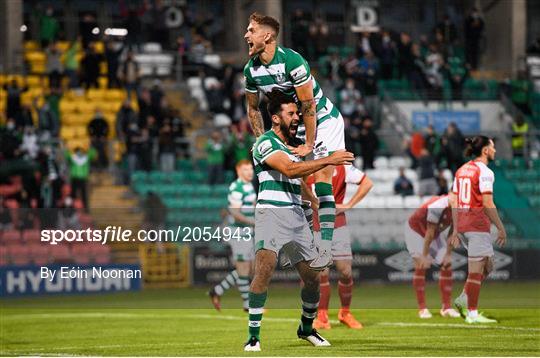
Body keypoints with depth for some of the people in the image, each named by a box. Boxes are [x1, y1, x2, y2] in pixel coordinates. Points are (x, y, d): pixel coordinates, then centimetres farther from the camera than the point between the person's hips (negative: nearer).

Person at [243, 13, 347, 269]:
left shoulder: (292, 61, -29)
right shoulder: (251, 70, -7)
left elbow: (308, 105, -24)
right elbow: (253, 108, 9)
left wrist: (308, 145, -19)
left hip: (324, 120, -7)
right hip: (294, 126, 7)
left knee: (322, 178, -18)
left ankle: (325, 245, -22)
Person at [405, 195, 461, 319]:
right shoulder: (438, 206, -38)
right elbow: (430, 233, -30)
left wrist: (448, 254, -8)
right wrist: (425, 256, -24)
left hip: (435, 232, 7)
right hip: (416, 229, -7)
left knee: (447, 265, -2)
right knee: (421, 266, -15)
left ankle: (446, 307, 3)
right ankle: (422, 308, -12)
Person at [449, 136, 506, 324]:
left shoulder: (461, 170, 12)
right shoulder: (484, 172, -12)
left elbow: (454, 202, 12)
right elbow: (487, 204, -17)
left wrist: (456, 229, 15)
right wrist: (501, 228, -11)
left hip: (462, 223, 8)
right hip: (478, 224, -8)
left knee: (487, 265, 19)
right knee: (476, 269, -2)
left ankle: (463, 299, 13)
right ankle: (472, 314, 0)